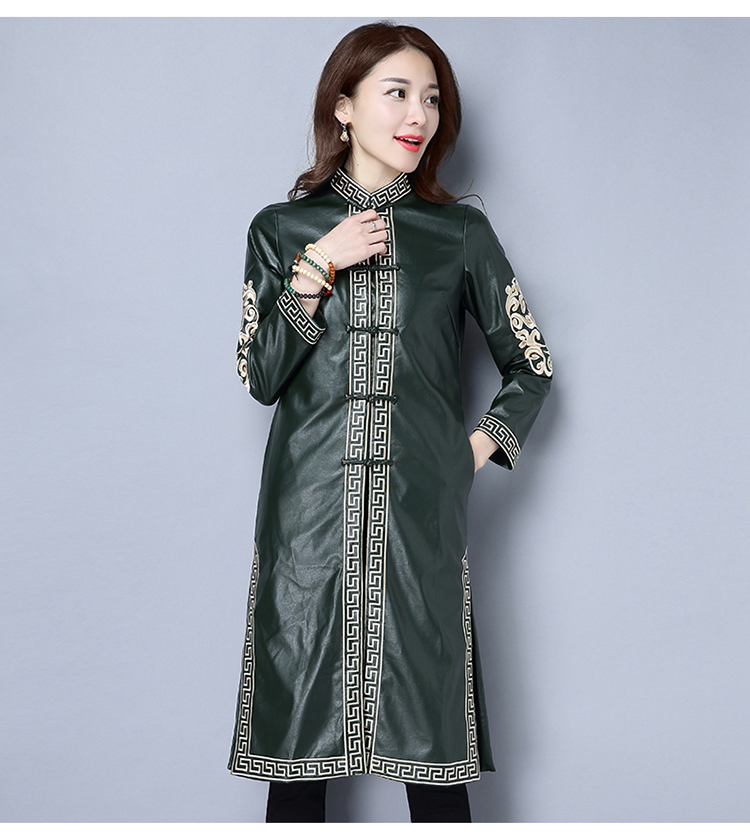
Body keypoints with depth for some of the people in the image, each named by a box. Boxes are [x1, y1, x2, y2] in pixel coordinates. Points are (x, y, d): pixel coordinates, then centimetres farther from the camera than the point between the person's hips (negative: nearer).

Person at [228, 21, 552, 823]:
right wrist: (317, 268, -6)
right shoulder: (281, 229, 9)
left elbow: (531, 366, 17)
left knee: (431, 741, 1)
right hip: (308, 510, 0)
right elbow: (259, 378, 1)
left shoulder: (461, 234, 10)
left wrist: (482, 444, 3)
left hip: (422, 513, 0)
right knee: (298, 733, 3)